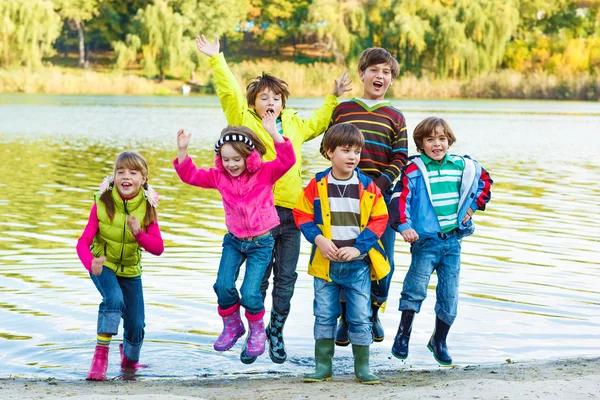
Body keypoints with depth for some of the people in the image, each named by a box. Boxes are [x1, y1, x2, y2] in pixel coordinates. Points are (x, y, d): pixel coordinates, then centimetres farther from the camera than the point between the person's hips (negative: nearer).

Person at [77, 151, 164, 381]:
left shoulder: (147, 207, -15)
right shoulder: (102, 204, -20)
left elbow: (158, 248, -18)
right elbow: (83, 242, -25)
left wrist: (138, 233, -36)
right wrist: (91, 264, -45)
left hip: (130, 269, 3)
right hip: (103, 264, -2)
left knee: (136, 325, 5)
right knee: (114, 299, -33)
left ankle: (129, 359, 39)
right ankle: (100, 355, -24)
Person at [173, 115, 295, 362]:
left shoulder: (265, 173, -11)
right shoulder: (219, 177, -1)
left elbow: (287, 160, -26)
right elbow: (189, 175, 1)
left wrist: (273, 133, -36)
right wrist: (182, 150, -14)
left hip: (261, 242, -4)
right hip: (234, 240, 4)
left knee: (250, 293, -12)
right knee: (223, 286, -10)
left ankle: (257, 331, 17)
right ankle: (231, 326, 18)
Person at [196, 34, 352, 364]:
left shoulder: (295, 125, 14)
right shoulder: (245, 122, 2)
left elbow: (318, 123, 34)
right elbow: (230, 93, -8)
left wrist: (334, 97, 31)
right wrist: (216, 60, -14)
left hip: (291, 212, 4)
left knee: (286, 278, 7)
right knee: (257, 278, 3)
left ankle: (276, 331, 20)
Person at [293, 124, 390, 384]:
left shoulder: (368, 187, -3)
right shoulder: (317, 185, -3)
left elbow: (379, 219, -2)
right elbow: (302, 215, 2)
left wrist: (359, 247, -12)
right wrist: (318, 239, -13)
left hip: (358, 264, 0)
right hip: (325, 263, 0)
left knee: (360, 318, 4)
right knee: (324, 316, 7)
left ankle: (362, 368, 14)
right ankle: (323, 367, 16)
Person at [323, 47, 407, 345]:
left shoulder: (395, 117, 9)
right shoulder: (343, 109, 8)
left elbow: (399, 158, 2)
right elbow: (327, 147, 7)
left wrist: (380, 184, -12)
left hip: (381, 195, 1)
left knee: (383, 259, 1)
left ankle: (373, 314, 20)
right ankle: (346, 318, 11)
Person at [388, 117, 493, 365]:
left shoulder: (463, 166, 7)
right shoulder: (414, 170, -7)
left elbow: (485, 181, 25)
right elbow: (401, 198, -18)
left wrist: (474, 205, 13)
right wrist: (404, 225, -33)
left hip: (453, 241, 4)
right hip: (425, 240, -4)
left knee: (449, 295, 7)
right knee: (416, 288, -14)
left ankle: (439, 340, 24)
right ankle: (403, 335, 2)